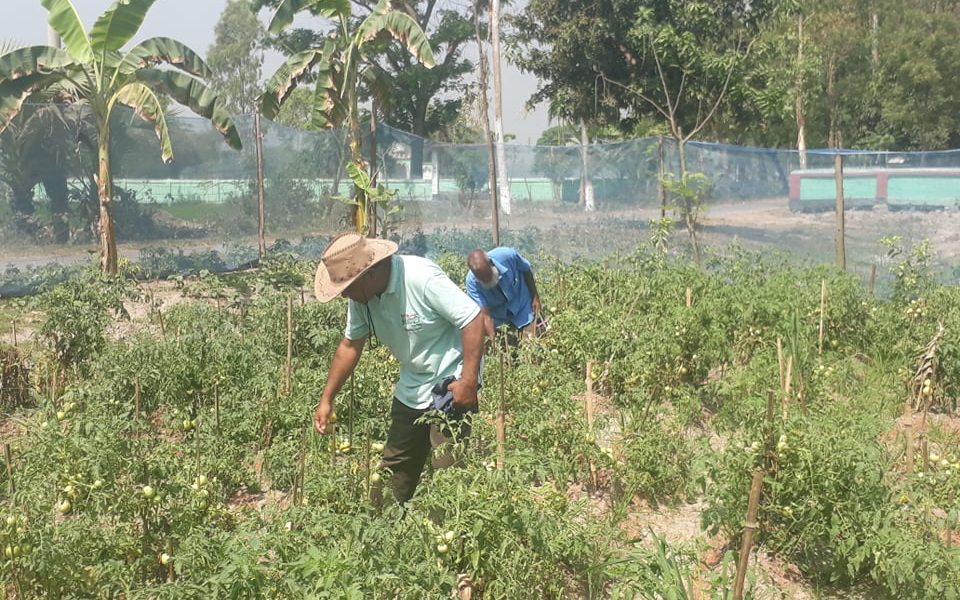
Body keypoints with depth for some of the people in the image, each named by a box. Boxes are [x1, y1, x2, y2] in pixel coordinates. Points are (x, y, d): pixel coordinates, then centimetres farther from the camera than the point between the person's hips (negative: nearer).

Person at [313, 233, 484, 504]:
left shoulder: (422, 278, -26)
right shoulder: (361, 298, -3)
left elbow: (473, 319, -26)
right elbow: (350, 345, 11)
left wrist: (468, 381, -28)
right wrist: (327, 399, 9)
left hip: (451, 383, -7)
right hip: (411, 388, 8)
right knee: (394, 468, 14)